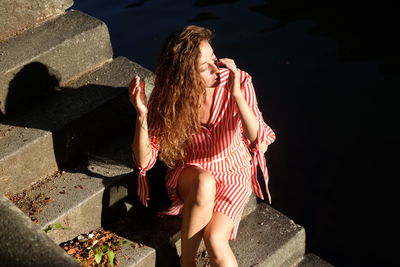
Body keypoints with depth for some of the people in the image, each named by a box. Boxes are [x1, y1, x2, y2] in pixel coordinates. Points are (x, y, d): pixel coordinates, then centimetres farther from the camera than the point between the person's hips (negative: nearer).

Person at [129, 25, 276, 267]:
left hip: (233, 172, 0)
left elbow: (260, 142, -27)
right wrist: (142, 114, -36)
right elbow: (144, 161, -21)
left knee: (215, 238, -27)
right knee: (204, 184, -36)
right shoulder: (167, 97, -19)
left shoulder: (237, 82, -21)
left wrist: (237, 95, -37)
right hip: (190, 173, 1)